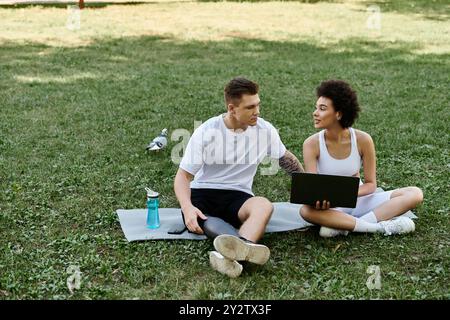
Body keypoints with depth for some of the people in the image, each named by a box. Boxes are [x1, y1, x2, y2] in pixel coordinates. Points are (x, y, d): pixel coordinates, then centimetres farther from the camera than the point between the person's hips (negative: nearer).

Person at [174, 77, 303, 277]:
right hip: (202, 193, -1)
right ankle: (246, 248, -67)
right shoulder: (206, 132, -7)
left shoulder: (265, 130, 1)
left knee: (264, 205, -34)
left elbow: (286, 159, 21)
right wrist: (187, 207, -27)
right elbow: (183, 175, -7)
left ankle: (230, 253, -63)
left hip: (237, 196, 2)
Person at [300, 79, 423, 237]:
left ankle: (342, 226, -26)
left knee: (415, 193, -16)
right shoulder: (311, 144, -13)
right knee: (306, 210, -38)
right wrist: (318, 199, -40)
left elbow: (370, 184, -6)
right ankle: (382, 226, -28)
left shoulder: (363, 140, -11)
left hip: (358, 200, 2)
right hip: (330, 206, -2)